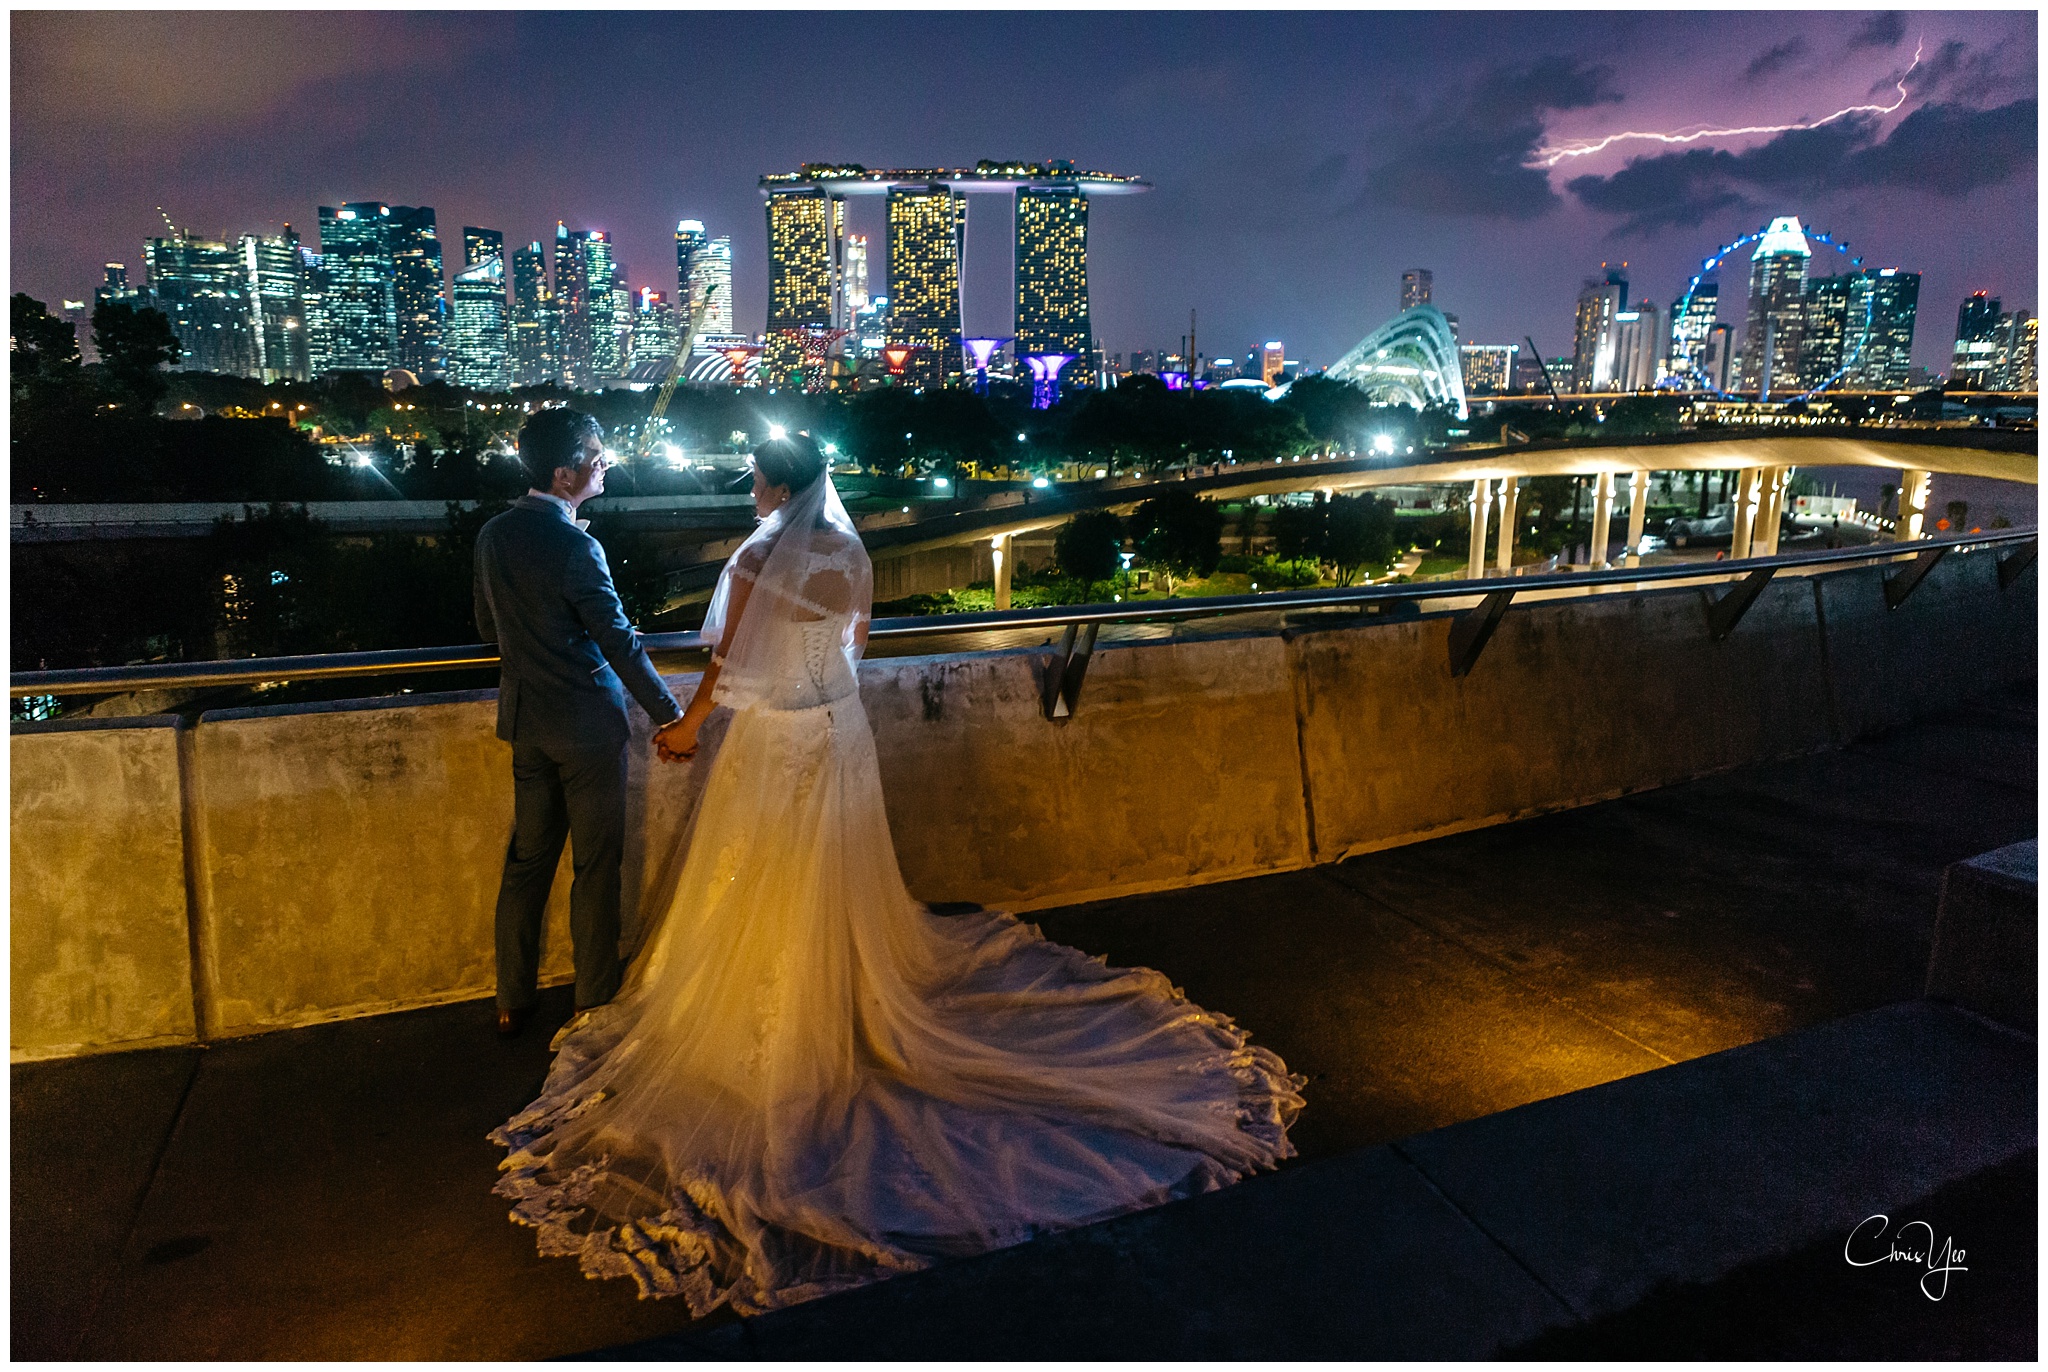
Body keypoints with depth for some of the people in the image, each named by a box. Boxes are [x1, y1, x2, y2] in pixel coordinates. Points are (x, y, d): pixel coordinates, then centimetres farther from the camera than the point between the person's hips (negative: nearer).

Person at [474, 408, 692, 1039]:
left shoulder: (494, 534, 3)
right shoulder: (574, 546, -20)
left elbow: (489, 627, 14)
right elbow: (620, 642, -18)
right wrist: (670, 715, -10)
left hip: (526, 720, 7)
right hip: (587, 724, -7)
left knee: (527, 860, 16)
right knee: (596, 867, 7)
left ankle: (513, 1002, 26)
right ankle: (595, 1000, 19)